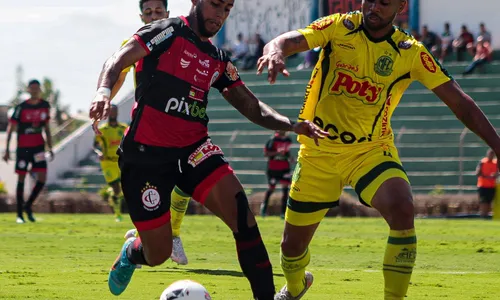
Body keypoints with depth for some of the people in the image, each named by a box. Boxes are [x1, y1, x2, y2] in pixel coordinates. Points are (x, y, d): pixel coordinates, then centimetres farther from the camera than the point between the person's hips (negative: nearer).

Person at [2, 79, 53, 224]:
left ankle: (28, 206, 14)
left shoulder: (45, 106, 4)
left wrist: (50, 148, 13)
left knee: (42, 178, -7)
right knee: (21, 178, 2)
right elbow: (10, 129, -5)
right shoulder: (21, 107, -9)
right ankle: (19, 214, 10)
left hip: (38, 147, 3)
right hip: (23, 147, -3)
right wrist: (7, 150, -8)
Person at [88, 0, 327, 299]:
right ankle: (131, 252, 39)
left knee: (239, 211, -22)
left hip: (193, 149, 5)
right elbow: (118, 61, -18)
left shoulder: (218, 60, 13)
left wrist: (292, 125, -4)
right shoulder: (168, 32, -6)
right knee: (157, 254, 1)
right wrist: (104, 91, -40)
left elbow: (252, 107, 14)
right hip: (145, 153, -5)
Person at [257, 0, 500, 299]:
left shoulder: (411, 52, -7)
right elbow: (288, 41, -20)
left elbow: (459, 101, -8)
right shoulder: (339, 28, -7)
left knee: (402, 209, -31)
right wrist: (275, 51, -46)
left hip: (371, 150, -1)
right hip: (318, 151, 1)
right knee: (293, 244, 9)